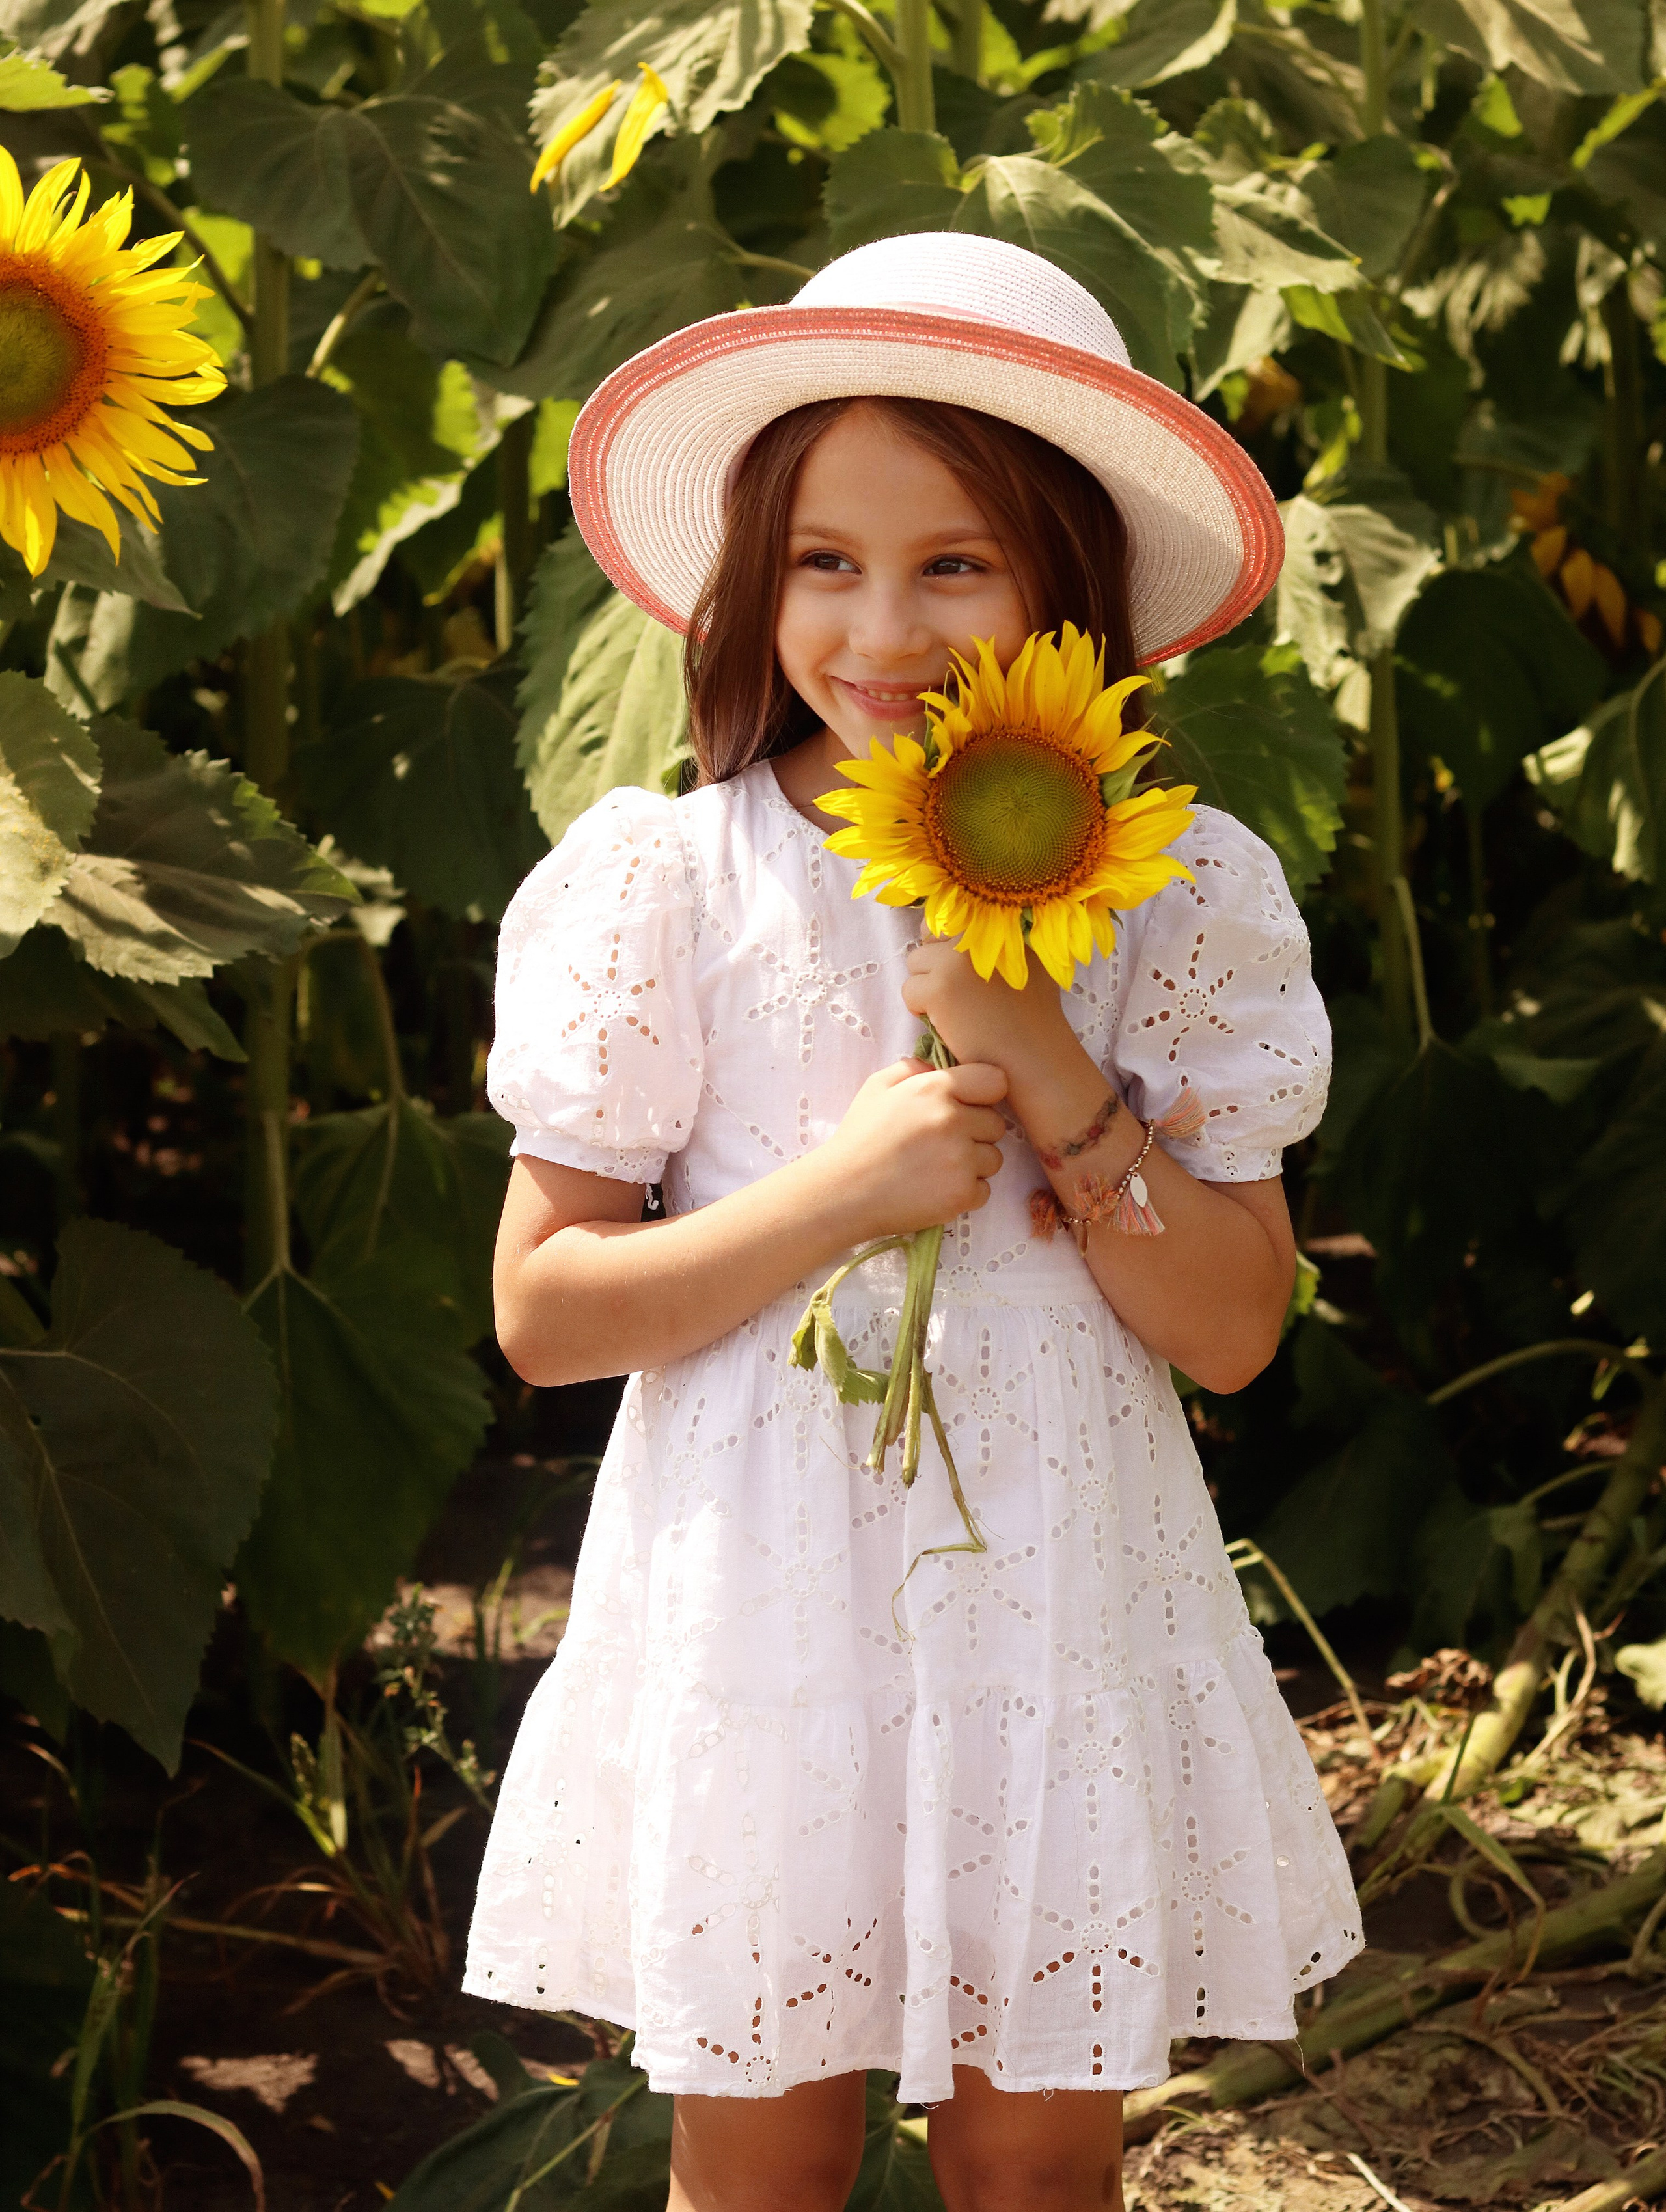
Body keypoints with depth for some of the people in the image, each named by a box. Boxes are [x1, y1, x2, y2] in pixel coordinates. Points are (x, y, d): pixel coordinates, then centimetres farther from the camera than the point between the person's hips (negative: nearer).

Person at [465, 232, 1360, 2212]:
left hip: (1055, 1599, 1)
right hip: (763, 1596, -1)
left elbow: (1232, 1329, -4)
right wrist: (840, 1189, -18)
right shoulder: (669, 881, -7)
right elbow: (539, 1309, -5)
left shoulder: (1177, 892, -3)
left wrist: (1049, 1074, -17)